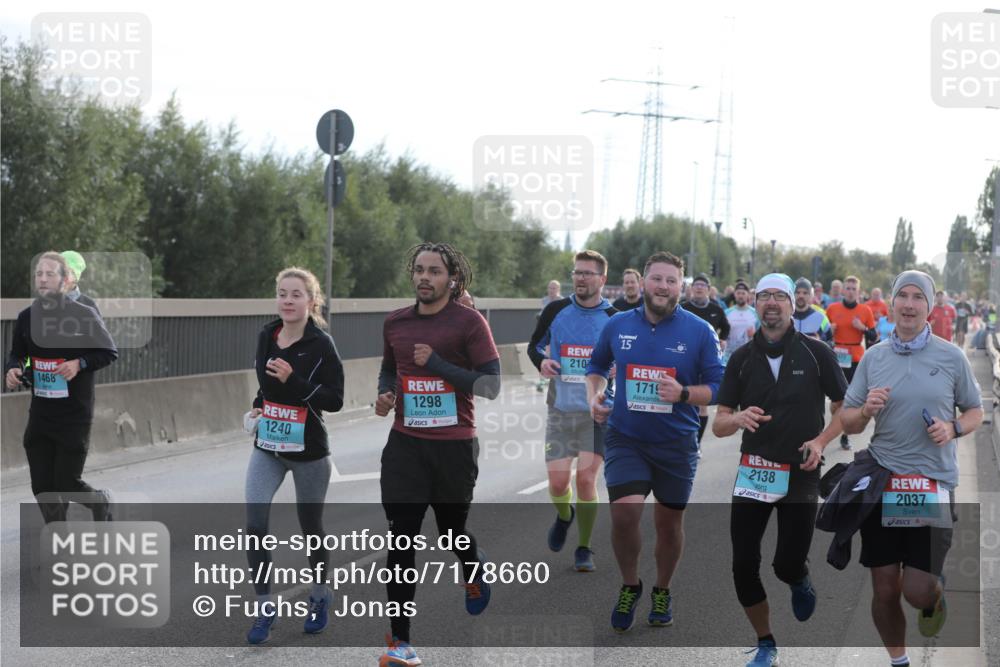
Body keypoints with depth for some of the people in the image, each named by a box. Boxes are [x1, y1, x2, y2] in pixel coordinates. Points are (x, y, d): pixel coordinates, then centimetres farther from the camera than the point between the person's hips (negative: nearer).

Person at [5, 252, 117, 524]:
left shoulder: (83, 315, -10)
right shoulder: (26, 317, 3)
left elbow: (110, 353, -3)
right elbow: (17, 354, 15)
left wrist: (80, 364, -19)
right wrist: (12, 370, -7)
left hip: (75, 416, -4)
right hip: (40, 415, 4)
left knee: (67, 485, -3)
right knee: (42, 487, 4)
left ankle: (101, 501, 31)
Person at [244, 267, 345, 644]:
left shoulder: (321, 344, -15)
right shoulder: (265, 336, 1)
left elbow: (335, 400, -17)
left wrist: (293, 380, -26)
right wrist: (257, 406, 5)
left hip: (308, 451, -4)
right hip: (267, 447, 4)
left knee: (310, 527, 11)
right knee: (254, 525, -10)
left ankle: (319, 597, 35)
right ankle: (265, 607, 3)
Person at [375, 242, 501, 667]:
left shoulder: (469, 322, -7)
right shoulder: (395, 322, 8)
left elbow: (491, 384, -11)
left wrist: (438, 364, -18)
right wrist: (384, 393, 2)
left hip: (455, 445, -3)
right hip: (405, 444, 3)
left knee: (453, 532, 13)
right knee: (401, 541, -5)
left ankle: (475, 573, 50)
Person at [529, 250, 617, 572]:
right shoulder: (556, 311, 2)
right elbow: (534, 344, 14)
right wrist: (541, 361, -8)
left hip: (597, 412, -1)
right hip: (561, 409, 1)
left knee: (586, 478, -7)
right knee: (558, 481, -1)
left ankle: (584, 549, 9)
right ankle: (564, 516, 35)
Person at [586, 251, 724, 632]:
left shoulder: (699, 332, -6)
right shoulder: (618, 325, 1)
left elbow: (718, 387, -4)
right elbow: (597, 366, 18)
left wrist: (684, 393, -21)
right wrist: (594, 396, 0)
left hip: (677, 443, 0)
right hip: (625, 439, 0)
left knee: (669, 522, 11)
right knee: (624, 514, -17)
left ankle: (662, 592, 35)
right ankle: (629, 586, 8)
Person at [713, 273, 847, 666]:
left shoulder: (816, 352, -2)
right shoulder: (742, 359, 5)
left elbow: (845, 407, 5)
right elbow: (718, 425, 3)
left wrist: (821, 441, -12)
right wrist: (738, 419, -20)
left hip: (800, 475, -2)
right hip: (753, 472, 2)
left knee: (788, 565, -7)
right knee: (744, 566, -2)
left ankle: (800, 582, 32)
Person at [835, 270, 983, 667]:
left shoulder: (952, 357, -1)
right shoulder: (872, 358, 4)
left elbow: (975, 412, 8)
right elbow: (847, 422, 8)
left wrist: (953, 429, -12)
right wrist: (866, 411, -14)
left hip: (933, 483, -2)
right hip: (882, 483, 2)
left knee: (916, 589, -8)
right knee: (884, 590, 6)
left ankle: (935, 598, 29)